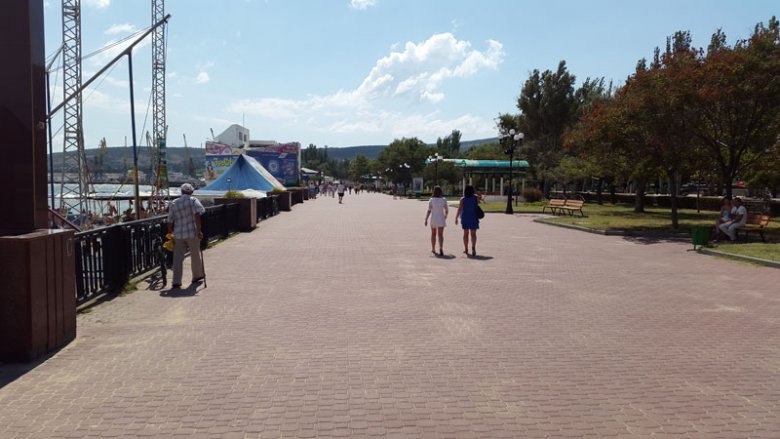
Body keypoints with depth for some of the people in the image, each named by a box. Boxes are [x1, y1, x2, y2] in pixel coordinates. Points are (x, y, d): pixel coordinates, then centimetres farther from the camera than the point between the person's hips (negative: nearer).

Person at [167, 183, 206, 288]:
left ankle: (176, 282, -1)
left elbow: (170, 222, 8)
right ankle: (198, 276, 30)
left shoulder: (173, 204, 8)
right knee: (195, 255, 14)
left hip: (178, 235, 3)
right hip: (192, 233, -3)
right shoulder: (193, 200, -2)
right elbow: (197, 215, -16)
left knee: (177, 258, 4)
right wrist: (199, 230, -17)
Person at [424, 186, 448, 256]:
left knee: (433, 234, 16)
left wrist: (426, 219, -5)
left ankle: (433, 249, 28)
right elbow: (447, 210, 3)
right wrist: (445, 216, 22)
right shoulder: (443, 200, -3)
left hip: (433, 218, 0)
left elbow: (429, 211, -11)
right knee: (440, 234, -4)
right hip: (441, 219, 0)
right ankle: (441, 248, -24)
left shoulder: (431, 200, -7)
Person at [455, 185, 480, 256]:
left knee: (465, 233, 13)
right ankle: (473, 247, -23)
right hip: (474, 218, 0)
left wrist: (456, 218, -7)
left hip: (465, 218, 0)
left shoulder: (463, 199, -6)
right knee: (473, 234, 1)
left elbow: (459, 209, -11)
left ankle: (466, 249, 20)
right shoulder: (476, 198, -3)